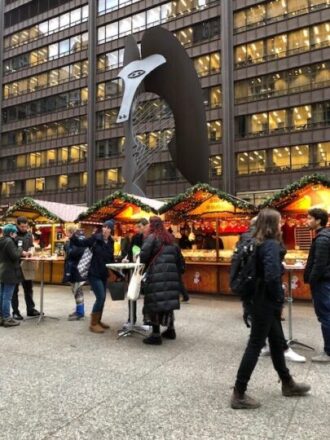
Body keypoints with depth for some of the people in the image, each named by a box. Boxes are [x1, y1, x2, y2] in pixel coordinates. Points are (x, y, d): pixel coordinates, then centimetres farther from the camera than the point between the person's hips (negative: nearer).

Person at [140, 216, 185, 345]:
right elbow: (179, 258, 17)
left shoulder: (152, 237, -1)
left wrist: (140, 260, 7)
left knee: (154, 303, -2)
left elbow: (143, 256, -14)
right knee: (168, 301, 18)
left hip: (157, 276, -7)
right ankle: (170, 330, 27)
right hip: (171, 275, 7)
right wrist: (178, 273, 21)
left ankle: (156, 335, -1)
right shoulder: (170, 239, 20)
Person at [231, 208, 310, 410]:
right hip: (266, 304, -9)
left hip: (262, 300, 9)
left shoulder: (260, 244, 8)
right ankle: (239, 395, 10)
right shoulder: (272, 245, -19)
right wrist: (279, 299, -14)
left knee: (277, 342, 22)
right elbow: (272, 277, -32)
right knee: (255, 346, -1)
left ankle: (288, 384, 41)